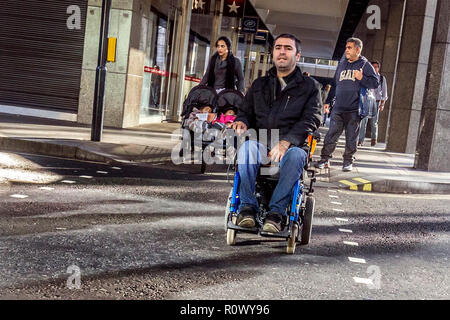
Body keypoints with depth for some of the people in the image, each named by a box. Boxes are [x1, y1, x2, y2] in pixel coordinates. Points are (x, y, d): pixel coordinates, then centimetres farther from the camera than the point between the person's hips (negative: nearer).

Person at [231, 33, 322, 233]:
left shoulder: (310, 86, 12)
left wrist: (286, 142, -19)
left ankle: (277, 211, -30)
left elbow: (312, 119, -2)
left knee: (295, 155, -38)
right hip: (261, 143, 2)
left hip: (292, 145, -2)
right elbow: (246, 111, 22)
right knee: (247, 145, -33)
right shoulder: (260, 84, 24)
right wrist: (242, 121, -6)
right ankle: (247, 206, -27)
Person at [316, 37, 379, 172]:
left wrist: (361, 78, -18)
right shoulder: (342, 64, 17)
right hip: (338, 108, 3)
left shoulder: (364, 65, 3)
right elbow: (335, 84, 23)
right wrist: (328, 101, 21)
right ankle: (325, 159, 6)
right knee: (331, 135, -1)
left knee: (351, 137, 4)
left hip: (354, 110, -3)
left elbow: (375, 83, -2)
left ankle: (348, 161, 15)